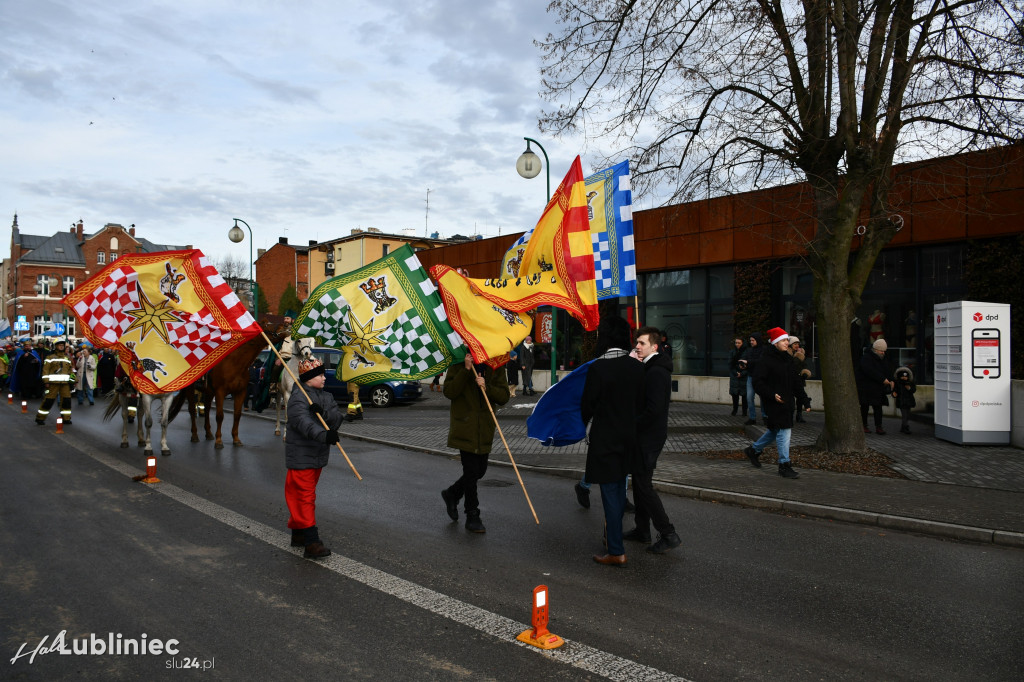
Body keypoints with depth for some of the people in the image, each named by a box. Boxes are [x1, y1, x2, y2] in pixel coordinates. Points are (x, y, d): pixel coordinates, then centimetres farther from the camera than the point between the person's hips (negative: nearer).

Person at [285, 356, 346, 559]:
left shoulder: (326, 397, 12)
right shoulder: (298, 398, -14)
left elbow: (338, 419, -1)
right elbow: (303, 422, -30)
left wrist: (323, 412, -21)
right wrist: (324, 435, -44)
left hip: (318, 455, 8)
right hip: (301, 456, -8)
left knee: (307, 495, 18)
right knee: (304, 496, -8)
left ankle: (298, 533, 31)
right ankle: (311, 542, -11)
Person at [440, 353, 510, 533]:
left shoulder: (495, 368, 5)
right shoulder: (458, 366, -2)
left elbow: (504, 396, -2)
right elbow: (449, 392, -14)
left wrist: (487, 387, -19)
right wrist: (466, 370, -21)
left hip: (485, 429, 4)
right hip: (464, 427, -4)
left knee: (480, 470, 12)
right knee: (471, 471, -4)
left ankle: (451, 494, 37)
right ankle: (472, 517, 8)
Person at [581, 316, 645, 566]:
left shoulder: (598, 368, -18)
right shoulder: (636, 367, -1)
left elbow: (588, 405, -10)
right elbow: (641, 404, 6)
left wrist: (584, 421, 10)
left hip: (605, 439, -6)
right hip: (629, 437, 6)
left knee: (610, 494, 0)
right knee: (620, 489, 20)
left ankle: (616, 552, 4)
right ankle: (613, 535, 36)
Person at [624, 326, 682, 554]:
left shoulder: (656, 372, -19)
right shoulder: (648, 368, 14)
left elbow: (654, 409, -25)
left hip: (648, 438, -11)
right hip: (644, 435, 11)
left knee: (644, 485, -7)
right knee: (640, 482, 17)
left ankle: (668, 535, -2)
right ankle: (642, 529, 27)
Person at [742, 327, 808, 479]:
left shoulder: (788, 359, 13)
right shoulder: (766, 360, -12)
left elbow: (795, 381, 20)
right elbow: (757, 382, -15)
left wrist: (803, 398, 17)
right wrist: (772, 395, -23)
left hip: (787, 402, 8)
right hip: (774, 403, -8)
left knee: (775, 431, 16)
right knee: (783, 431, -8)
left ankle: (753, 449, 36)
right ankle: (784, 465, 0)